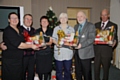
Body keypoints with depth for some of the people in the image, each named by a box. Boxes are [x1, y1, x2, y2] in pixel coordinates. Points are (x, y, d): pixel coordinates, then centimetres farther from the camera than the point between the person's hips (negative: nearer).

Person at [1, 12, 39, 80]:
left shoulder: (19, 30, 11)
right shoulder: (8, 31, -14)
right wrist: (31, 46, -13)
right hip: (10, 60, -7)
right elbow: (18, 45, -21)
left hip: (19, 59, 7)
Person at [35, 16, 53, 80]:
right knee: (39, 69, 3)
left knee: (47, 69, 5)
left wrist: (46, 44, -21)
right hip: (39, 53, 0)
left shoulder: (50, 31, 5)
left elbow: (51, 42, 0)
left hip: (48, 53, 1)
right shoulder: (37, 31, 4)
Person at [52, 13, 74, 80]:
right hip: (58, 52, 0)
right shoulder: (56, 28, 11)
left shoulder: (71, 29, 11)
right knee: (59, 71, 4)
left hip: (68, 53, 1)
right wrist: (56, 43, -13)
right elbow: (53, 39, 7)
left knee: (67, 71, 6)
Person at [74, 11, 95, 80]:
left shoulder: (91, 26, -5)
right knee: (78, 73, 14)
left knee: (87, 73, 4)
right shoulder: (76, 26, 15)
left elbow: (92, 39, -14)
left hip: (86, 53, -5)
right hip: (77, 53, 6)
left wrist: (81, 45, -23)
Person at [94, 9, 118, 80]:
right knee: (96, 68, 9)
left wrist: (114, 42, -23)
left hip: (106, 51, -2)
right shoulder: (96, 25, 13)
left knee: (106, 68, 11)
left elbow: (115, 37, -1)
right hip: (97, 50, 3)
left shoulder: (113, 25, 2)